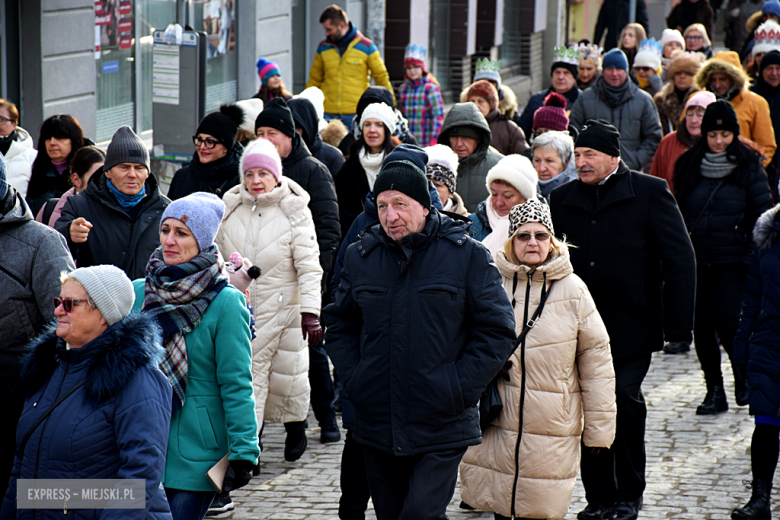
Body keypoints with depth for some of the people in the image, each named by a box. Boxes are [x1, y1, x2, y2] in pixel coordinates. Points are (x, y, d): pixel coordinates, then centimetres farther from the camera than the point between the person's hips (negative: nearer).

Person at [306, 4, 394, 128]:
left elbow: (382, 77, 6)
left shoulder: (366, 46, 1)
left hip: (355, 113, -2)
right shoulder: (323, 47, 10)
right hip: (328, 113, 2)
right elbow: (314, 80, 16)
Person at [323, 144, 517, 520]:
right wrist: (352, 378, 2)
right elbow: (340, 324, 18)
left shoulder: (467, 256, -5)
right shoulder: (361, 256, 7)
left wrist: (457, 386, -12)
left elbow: (498, 330, -4)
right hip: (377, 427, 4)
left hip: (442, 428, -4)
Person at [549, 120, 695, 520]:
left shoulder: (650, 193, -2)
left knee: (624, 402, -4)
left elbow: (679, 258, -2)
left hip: (631, 328, -3)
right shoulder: (562, 199, 9)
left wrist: (677, 323, -7)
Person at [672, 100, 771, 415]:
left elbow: (762, 213, 0)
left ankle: (744, 376, 16)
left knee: (727, 322, -11)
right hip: (696, 259, 3)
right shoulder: (689, 166, 6)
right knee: (702, 325, 3)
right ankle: (714, 391, 15)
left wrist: (756, 257, -7)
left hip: (733, 260, -3)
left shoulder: (749, 168, -1)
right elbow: (679, 212, 13)